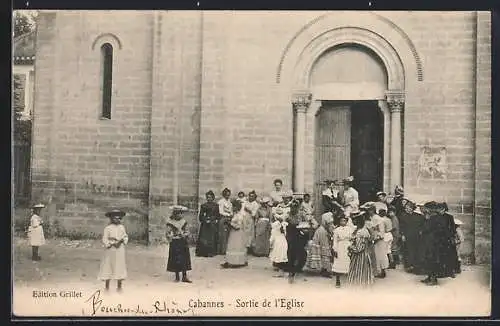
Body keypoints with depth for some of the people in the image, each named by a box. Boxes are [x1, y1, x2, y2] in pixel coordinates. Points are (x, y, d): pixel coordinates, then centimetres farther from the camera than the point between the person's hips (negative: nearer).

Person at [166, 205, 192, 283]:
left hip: (183, 242, 4)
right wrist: (170, 240, -14)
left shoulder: (183, 221, 5)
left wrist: (185, 235, -11)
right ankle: (177, 277, 13)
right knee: (176, 260, 1)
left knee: (185, 259, 3)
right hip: (175, 242, -3)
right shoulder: (170, 222, -6)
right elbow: (168, 233, -6)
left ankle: (184, 276, 9)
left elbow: (187, 231, 8)